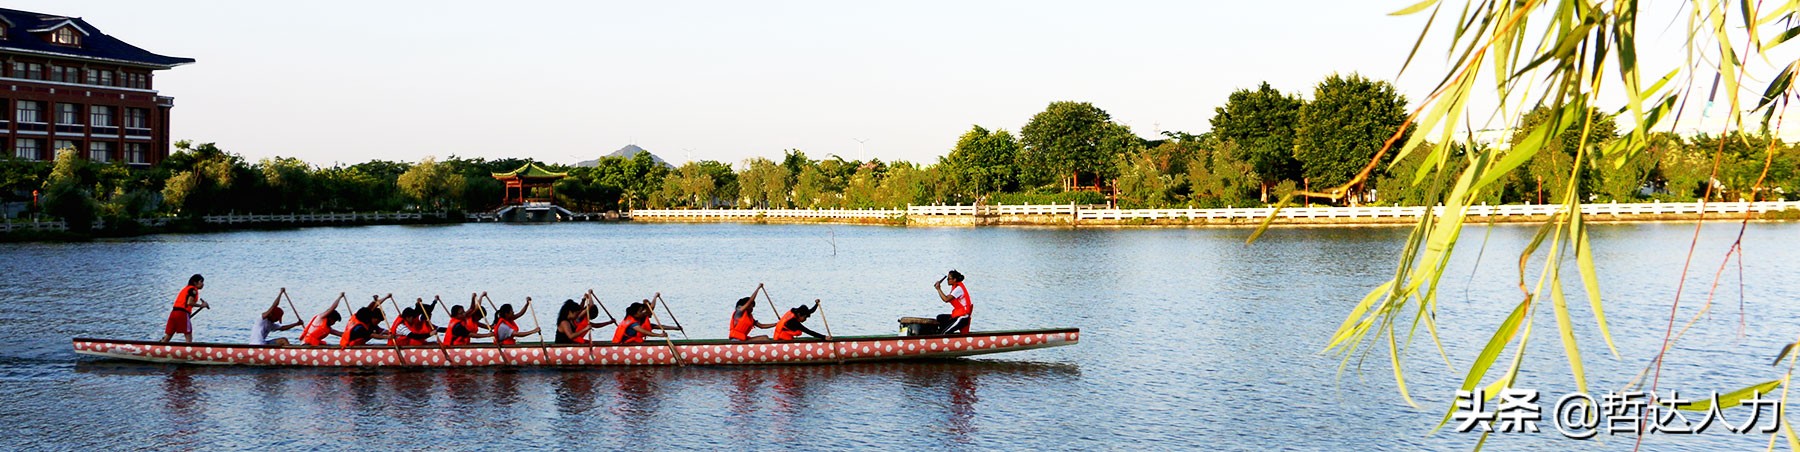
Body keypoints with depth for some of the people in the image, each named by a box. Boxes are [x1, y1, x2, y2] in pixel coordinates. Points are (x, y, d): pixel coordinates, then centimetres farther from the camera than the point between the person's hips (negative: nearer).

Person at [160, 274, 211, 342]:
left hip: (174, 312, 8)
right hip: (183, 313, -8)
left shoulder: (186, 288, 25)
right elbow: (189, 302, -15)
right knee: (188, 335, -3)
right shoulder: (193, 289, -2)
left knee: (168, 336, 9)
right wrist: (201, 305, -6)